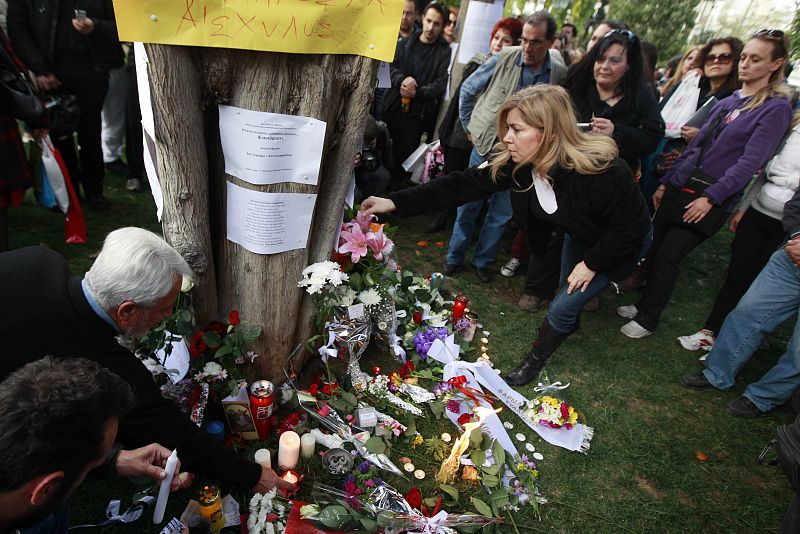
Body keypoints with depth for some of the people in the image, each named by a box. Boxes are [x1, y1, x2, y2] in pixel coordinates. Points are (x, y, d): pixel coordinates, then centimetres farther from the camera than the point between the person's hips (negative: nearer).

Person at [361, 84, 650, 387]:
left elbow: (633, 225, -28)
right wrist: (395, 202, -35)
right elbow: (464, 185, -28)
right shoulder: (515, 163, -25)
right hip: (578, 235, 6)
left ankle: (534, 362, 23)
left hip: (612, 246, -5)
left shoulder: (602, 171, -41)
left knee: (561, 309, -4)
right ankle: (571, 322, 61)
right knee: (568, 292, 26)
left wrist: (592, 263, -21)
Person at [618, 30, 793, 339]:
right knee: (655, 249, 6)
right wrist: (666, 182, 12)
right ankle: (644, 304, 23)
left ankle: (648, 319, 9)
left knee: (667, 256, -7)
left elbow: (750, 161, -14)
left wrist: (711, 198, -20)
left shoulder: (776, 108, -5)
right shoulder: (726, 102, 14)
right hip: (680, 187, 6)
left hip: (712, 199, -6)